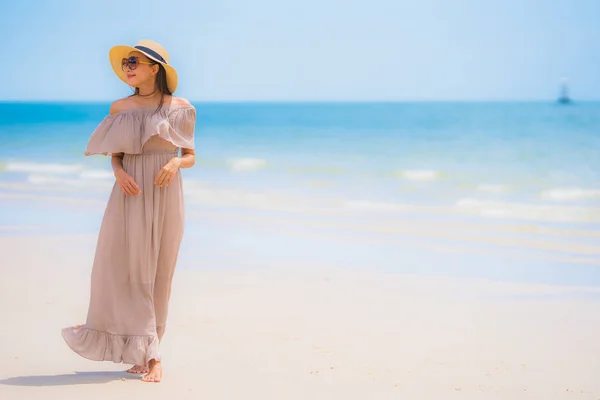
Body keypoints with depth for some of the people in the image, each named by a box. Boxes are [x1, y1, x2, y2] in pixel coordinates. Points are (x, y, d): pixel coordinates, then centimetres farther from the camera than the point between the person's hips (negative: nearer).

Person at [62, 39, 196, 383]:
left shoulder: (180, 108, 2)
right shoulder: (120, 108, 7)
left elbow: (190, 156, 8)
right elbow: (115, 155, 12)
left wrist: (175, 163, -14)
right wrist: (120, 172, -10)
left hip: (165, 197, -1)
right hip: (130, 196, 1)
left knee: (158, 276, 2)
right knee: (127, 271, -5)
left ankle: (145, 354, 11)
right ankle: (150, 355, 3)